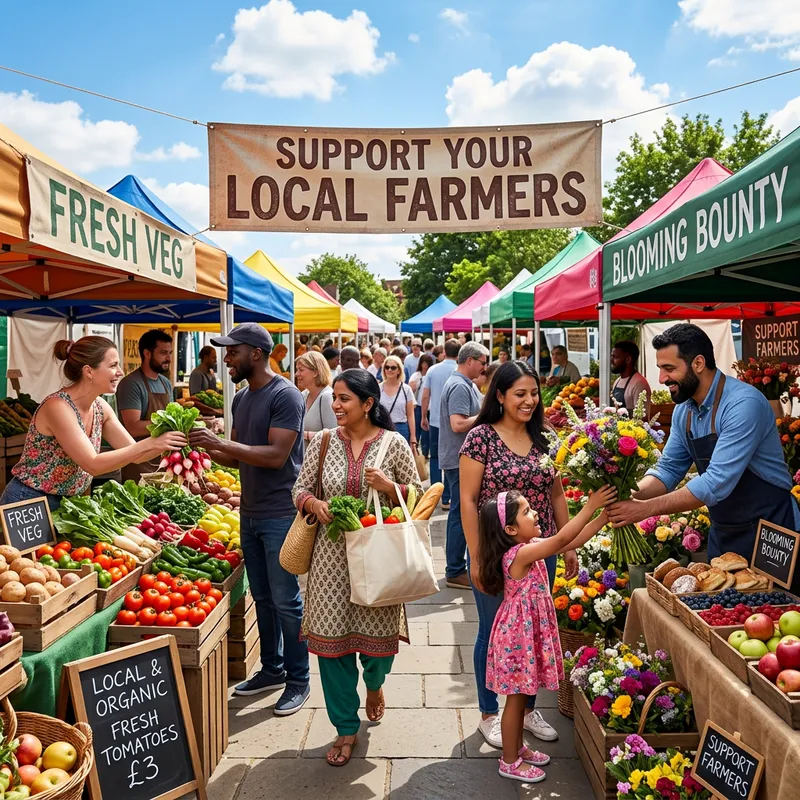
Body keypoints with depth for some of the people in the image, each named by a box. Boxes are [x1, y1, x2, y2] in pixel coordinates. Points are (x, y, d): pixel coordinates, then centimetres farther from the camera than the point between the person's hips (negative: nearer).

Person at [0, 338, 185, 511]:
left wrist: (167, 443, -15)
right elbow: (93, 464, -29)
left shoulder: (99, 407, -1)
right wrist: (149, 444, -32)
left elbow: (133, 452, 1)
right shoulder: (58, 406, -24)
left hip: (66, 503, 7)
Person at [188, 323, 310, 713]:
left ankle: (298, 680, 13)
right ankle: (272, 669, 31)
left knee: (285, 600, 0)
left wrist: (221, 443, -24)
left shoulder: (285, 395, -14)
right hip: (250, 513, 8)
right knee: (262, 597, 17)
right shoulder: (241, 398, 12)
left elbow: (277, 455, -23)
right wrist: (208, 447, -1)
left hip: (280, 514, -8)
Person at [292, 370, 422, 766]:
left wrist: (389, 487, -16)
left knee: (378, 631, 8)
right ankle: (346, 728, 21)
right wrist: (315, 504, -13)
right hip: (332, 554, 2)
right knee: (331, 637, 3)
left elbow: (418, 495, 2)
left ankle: (374, 683, 46)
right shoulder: (322, 442, 2)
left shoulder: (394, 444, -3)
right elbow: (300, 490, 8)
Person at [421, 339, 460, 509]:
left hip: (435, 420, 3)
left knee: (435, 457, 14)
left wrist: (424, 417, 14)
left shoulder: (433, 370, 0)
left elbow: (425, 396, 2)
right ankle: (446, 499, 6)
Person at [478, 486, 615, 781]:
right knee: (516, 698, 5)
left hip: (530, 631, 9)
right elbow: (561, 539, -33)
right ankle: (509, 762, 19)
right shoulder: (519, 554, -27)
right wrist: (590, 507, -30)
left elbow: (572, 542, 1)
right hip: (518, 634, -9)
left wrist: (604, 516, -7)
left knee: (522, 696, 21)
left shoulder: (530, 547, 0)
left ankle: (518, 748, 37)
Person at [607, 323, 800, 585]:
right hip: (722, 533, 7)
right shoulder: (683, 410, 0)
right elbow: (668, 470, 5)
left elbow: (717, 482, -30)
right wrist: (629, 497, -15)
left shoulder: (744, 404, -25)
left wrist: (646, 508, -29)